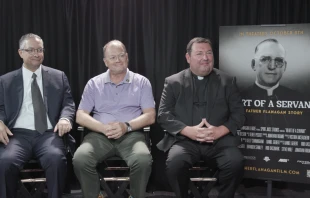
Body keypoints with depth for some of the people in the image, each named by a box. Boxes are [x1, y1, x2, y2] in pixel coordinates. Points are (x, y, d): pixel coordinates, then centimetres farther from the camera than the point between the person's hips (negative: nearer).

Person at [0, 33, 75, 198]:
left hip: (49, 133, 0)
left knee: (56, 158, -34)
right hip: (18, 134, 0)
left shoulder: (58, 77, 16)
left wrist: (65, 118, -11)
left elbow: (68, 103, 12)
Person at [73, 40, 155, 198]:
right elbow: (80, 116, 5)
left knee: (143, 160, -33)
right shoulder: (94, 83, 12)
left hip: (131, 134, -1)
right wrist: (104, 127, -13)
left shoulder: (142, 82, 9)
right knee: (80, 159, -29)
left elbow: (150, 116, 2)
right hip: (100, 135, 1)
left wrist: (127, 126, -16)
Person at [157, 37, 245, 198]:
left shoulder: (227, 81, 12)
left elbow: (238, 114, 7)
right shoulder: (173, 82, 9)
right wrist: (188, 130, -14)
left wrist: (220, 130, -13)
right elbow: (163, 115, 2)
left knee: (236, 163, -28)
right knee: (174, 164, -31)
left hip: (219, 140, 1)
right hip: (185, 139, -1)